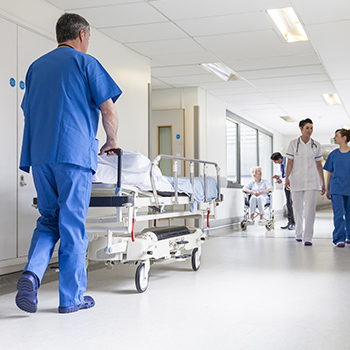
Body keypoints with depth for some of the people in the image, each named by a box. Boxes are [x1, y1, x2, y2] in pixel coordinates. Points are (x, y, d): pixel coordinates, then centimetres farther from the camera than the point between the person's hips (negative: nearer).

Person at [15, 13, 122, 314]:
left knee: (48, 220, 14)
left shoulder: (36, 67, 20)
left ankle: (32, 273, -9)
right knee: (73, 225, 0)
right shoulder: (85, 63, 3)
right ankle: (71, 297, 6)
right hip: (75, 154, -5)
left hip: (40, 155, 5)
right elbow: (109, 111, -2)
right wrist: (112, 141, 14)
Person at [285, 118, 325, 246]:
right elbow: (289, 162, -1)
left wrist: (323, 183, 11)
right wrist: (287, 178, -15)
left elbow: (319, 165, 11)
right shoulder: (294, 143, 2)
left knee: (310, 208, -9)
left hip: (312, 181, 1)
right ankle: (298, 233, 27)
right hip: (296, 180, -1)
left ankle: (308, 238, -7)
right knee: (297, 209, 7)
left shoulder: (316, 145, 7)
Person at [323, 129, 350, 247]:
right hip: (336, 189, 0)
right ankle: (339, 239, -10)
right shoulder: (333, 154, 6)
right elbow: (329, 173, 12)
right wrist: (327, 189, 12)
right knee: (338, 214, -10)